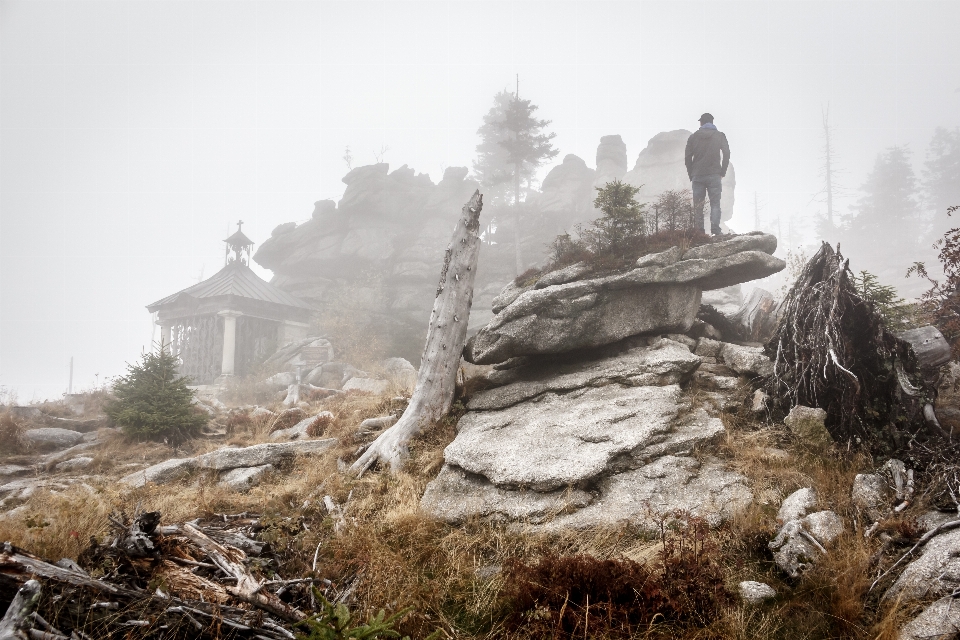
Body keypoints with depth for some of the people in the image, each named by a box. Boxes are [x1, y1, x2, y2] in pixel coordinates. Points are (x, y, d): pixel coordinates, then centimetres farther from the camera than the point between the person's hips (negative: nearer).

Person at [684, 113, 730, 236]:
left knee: (698, 205, 4)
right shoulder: (720, 135, 6)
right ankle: (715, 229, -14)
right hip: (714, 175, -1)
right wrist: (722, 172, 6)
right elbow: (726, 154, -1)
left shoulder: (693, 137, 8)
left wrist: (691, 174, 9)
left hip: (697, 176, 1)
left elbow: (687, 157, 4)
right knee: (715, 203, 0)